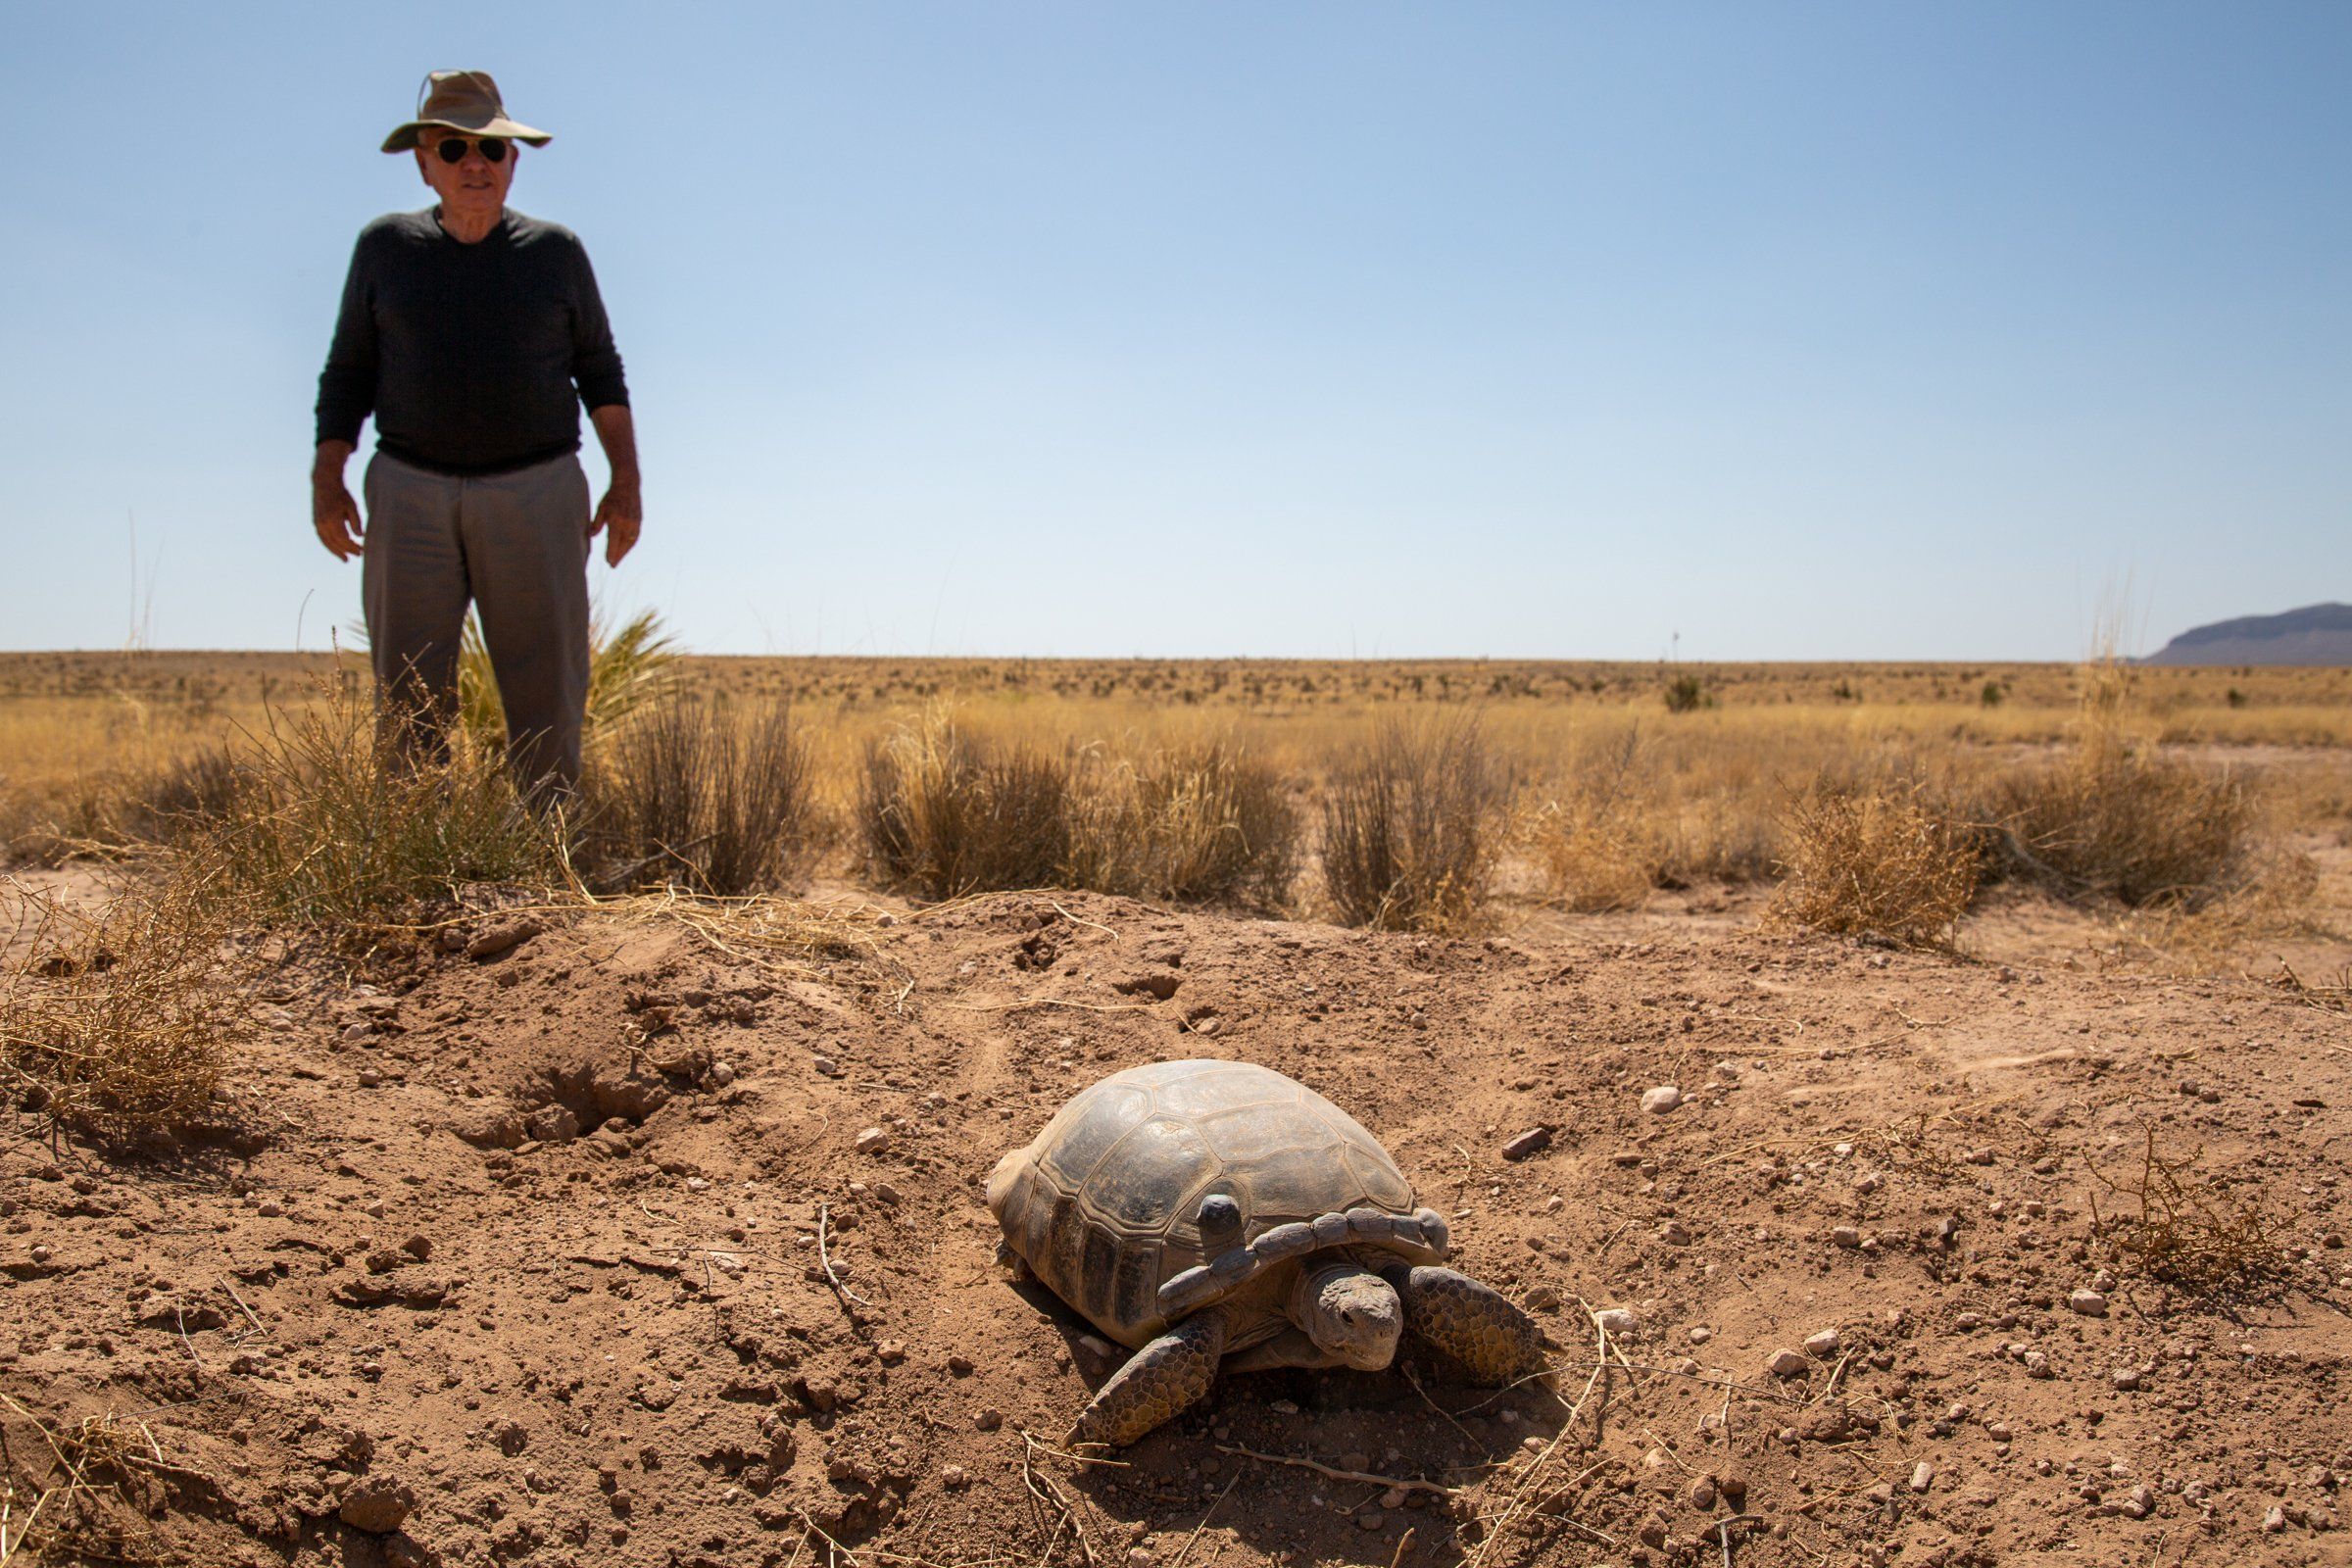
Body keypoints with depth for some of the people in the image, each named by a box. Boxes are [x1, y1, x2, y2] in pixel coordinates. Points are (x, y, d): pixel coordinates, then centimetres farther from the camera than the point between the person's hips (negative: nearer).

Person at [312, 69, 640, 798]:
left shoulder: (556, 249, 7)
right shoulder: (385, 245, 8)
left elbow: (599, 370, 11)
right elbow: (349, 371, 11)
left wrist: (626, 481, 1)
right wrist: (326, 478, 0)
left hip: (536, 492, -1)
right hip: (410, 492, 1)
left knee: (548, 687, -3)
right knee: (407, 693, -1)